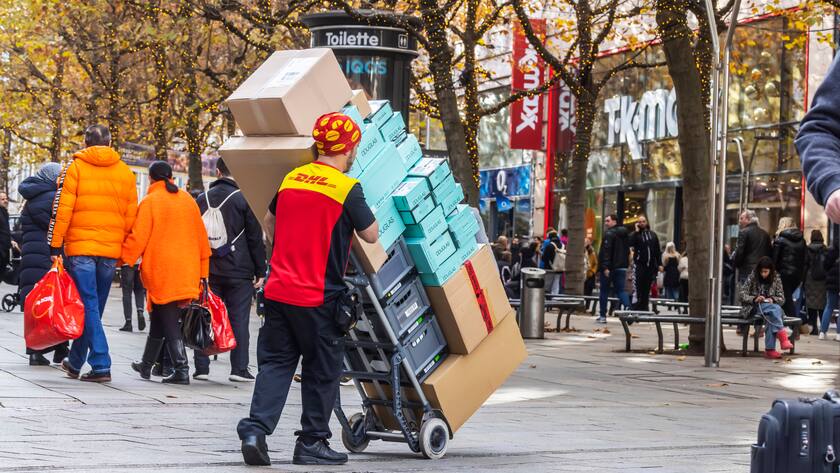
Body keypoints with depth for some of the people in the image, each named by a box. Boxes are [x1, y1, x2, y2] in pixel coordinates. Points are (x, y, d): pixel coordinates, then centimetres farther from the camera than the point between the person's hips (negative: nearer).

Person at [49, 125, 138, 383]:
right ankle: (75, 361, 25)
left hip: (80, 248, -4)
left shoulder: (75, 168, -2)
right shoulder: (125, 173, 9)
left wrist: (55, 245, -4)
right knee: (93, 307, 14)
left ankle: (101, 365, -13)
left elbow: (62, 209, -7)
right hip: (111, 251, 4)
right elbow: (131, 216, 9)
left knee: (88, 306, -4)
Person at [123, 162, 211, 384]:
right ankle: (146, 364, 28)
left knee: (169, 321, -4)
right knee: (159, 319, 18)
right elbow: (201, 236, 13)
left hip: (161, 271, -6)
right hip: (186, 272, 6)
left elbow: (138, 238, -12)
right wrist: (203, 271, 18)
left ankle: (181, 370, -13)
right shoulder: (187, 199, 10)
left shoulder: (150, 201, -6)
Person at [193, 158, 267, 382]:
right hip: (238, 271, -3)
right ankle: (239, 368, -3)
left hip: (208, 271, 4)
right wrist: (260, 272, 0)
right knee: (239, 319, 0)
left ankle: (201, 367, 6)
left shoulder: (202, 199, 8)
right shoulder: (244, 199, -5)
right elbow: (255, 238, -5)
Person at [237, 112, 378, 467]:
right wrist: (365, 211, 17)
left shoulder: (291, 179, 8)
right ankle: (312, 444, 13)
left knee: (275, 362, 9)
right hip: (319, 298, -5)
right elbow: (371, 235, -2)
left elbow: (269, 223, 24)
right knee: (322, 371, 8)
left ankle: (255, 428, -8)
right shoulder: (347, 188, -11)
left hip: (278, 289, 5)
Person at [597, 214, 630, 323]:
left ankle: (603, 315, 6)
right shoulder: (624, 234, 13)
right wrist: (625, 265, 24)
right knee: (620, 290, 7)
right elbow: (627, 251, 19)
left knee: (604, 291, 4)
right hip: (622, 267, 6)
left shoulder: (609, 234, -12)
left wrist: (605, 266, -23)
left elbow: (606, 251, -20)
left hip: (610, 267, -6)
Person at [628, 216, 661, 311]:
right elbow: (631, 244, -17)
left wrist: (659, 264, 8)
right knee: (639, 287, -10)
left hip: (651, 265, 4)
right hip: (640, 265, -4)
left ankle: (645, 306, 11)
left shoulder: (653, 235, 14)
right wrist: (637, 231, -11)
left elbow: (658, 250, 15)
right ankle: (637, 307, -10)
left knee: (647, 288, 6)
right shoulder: (636, 234, 4)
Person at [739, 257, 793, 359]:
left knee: (771, 317, -36)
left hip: (770, 306, 2)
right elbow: (742, 295, -2)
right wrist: (754, 299, -20)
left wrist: (772, 299, -15)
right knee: (775, 308, -33)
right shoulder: (752, 278, 1)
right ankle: (783, 335, -43)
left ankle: (770, 349, -40)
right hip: (753, 308, -2)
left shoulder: (776, 279, 7)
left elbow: (782, 298, 7)